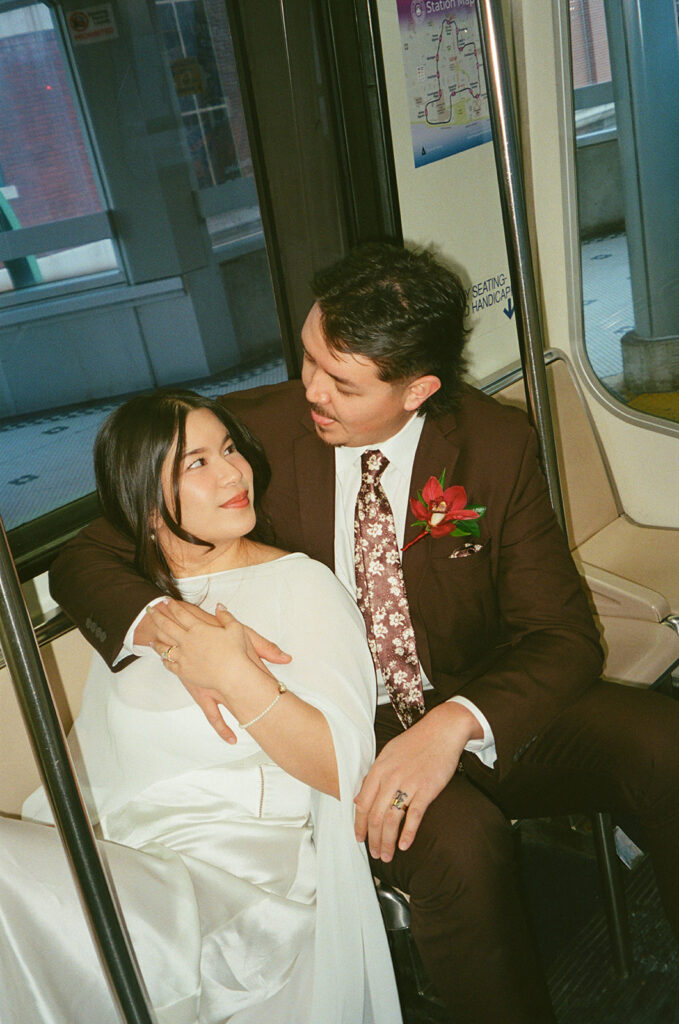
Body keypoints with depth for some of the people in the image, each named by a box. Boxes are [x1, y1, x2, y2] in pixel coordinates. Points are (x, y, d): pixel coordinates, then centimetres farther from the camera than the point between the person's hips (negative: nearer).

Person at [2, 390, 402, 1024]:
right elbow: (85, 766, 19)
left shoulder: (300, 584, 0)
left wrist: (235, 675, -18)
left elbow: (345, 769, -9)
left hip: (245, 876, -5)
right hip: (120, 866, 5)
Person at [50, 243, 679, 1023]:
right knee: (455, 841, -34)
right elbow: (85, 560, -4)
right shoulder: (251, 432, -10)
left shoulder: (497, 443, -7)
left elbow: (562, 632, -8)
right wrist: (166, 626, -28)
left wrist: (456, 724, -28)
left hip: (481, 716, 2)